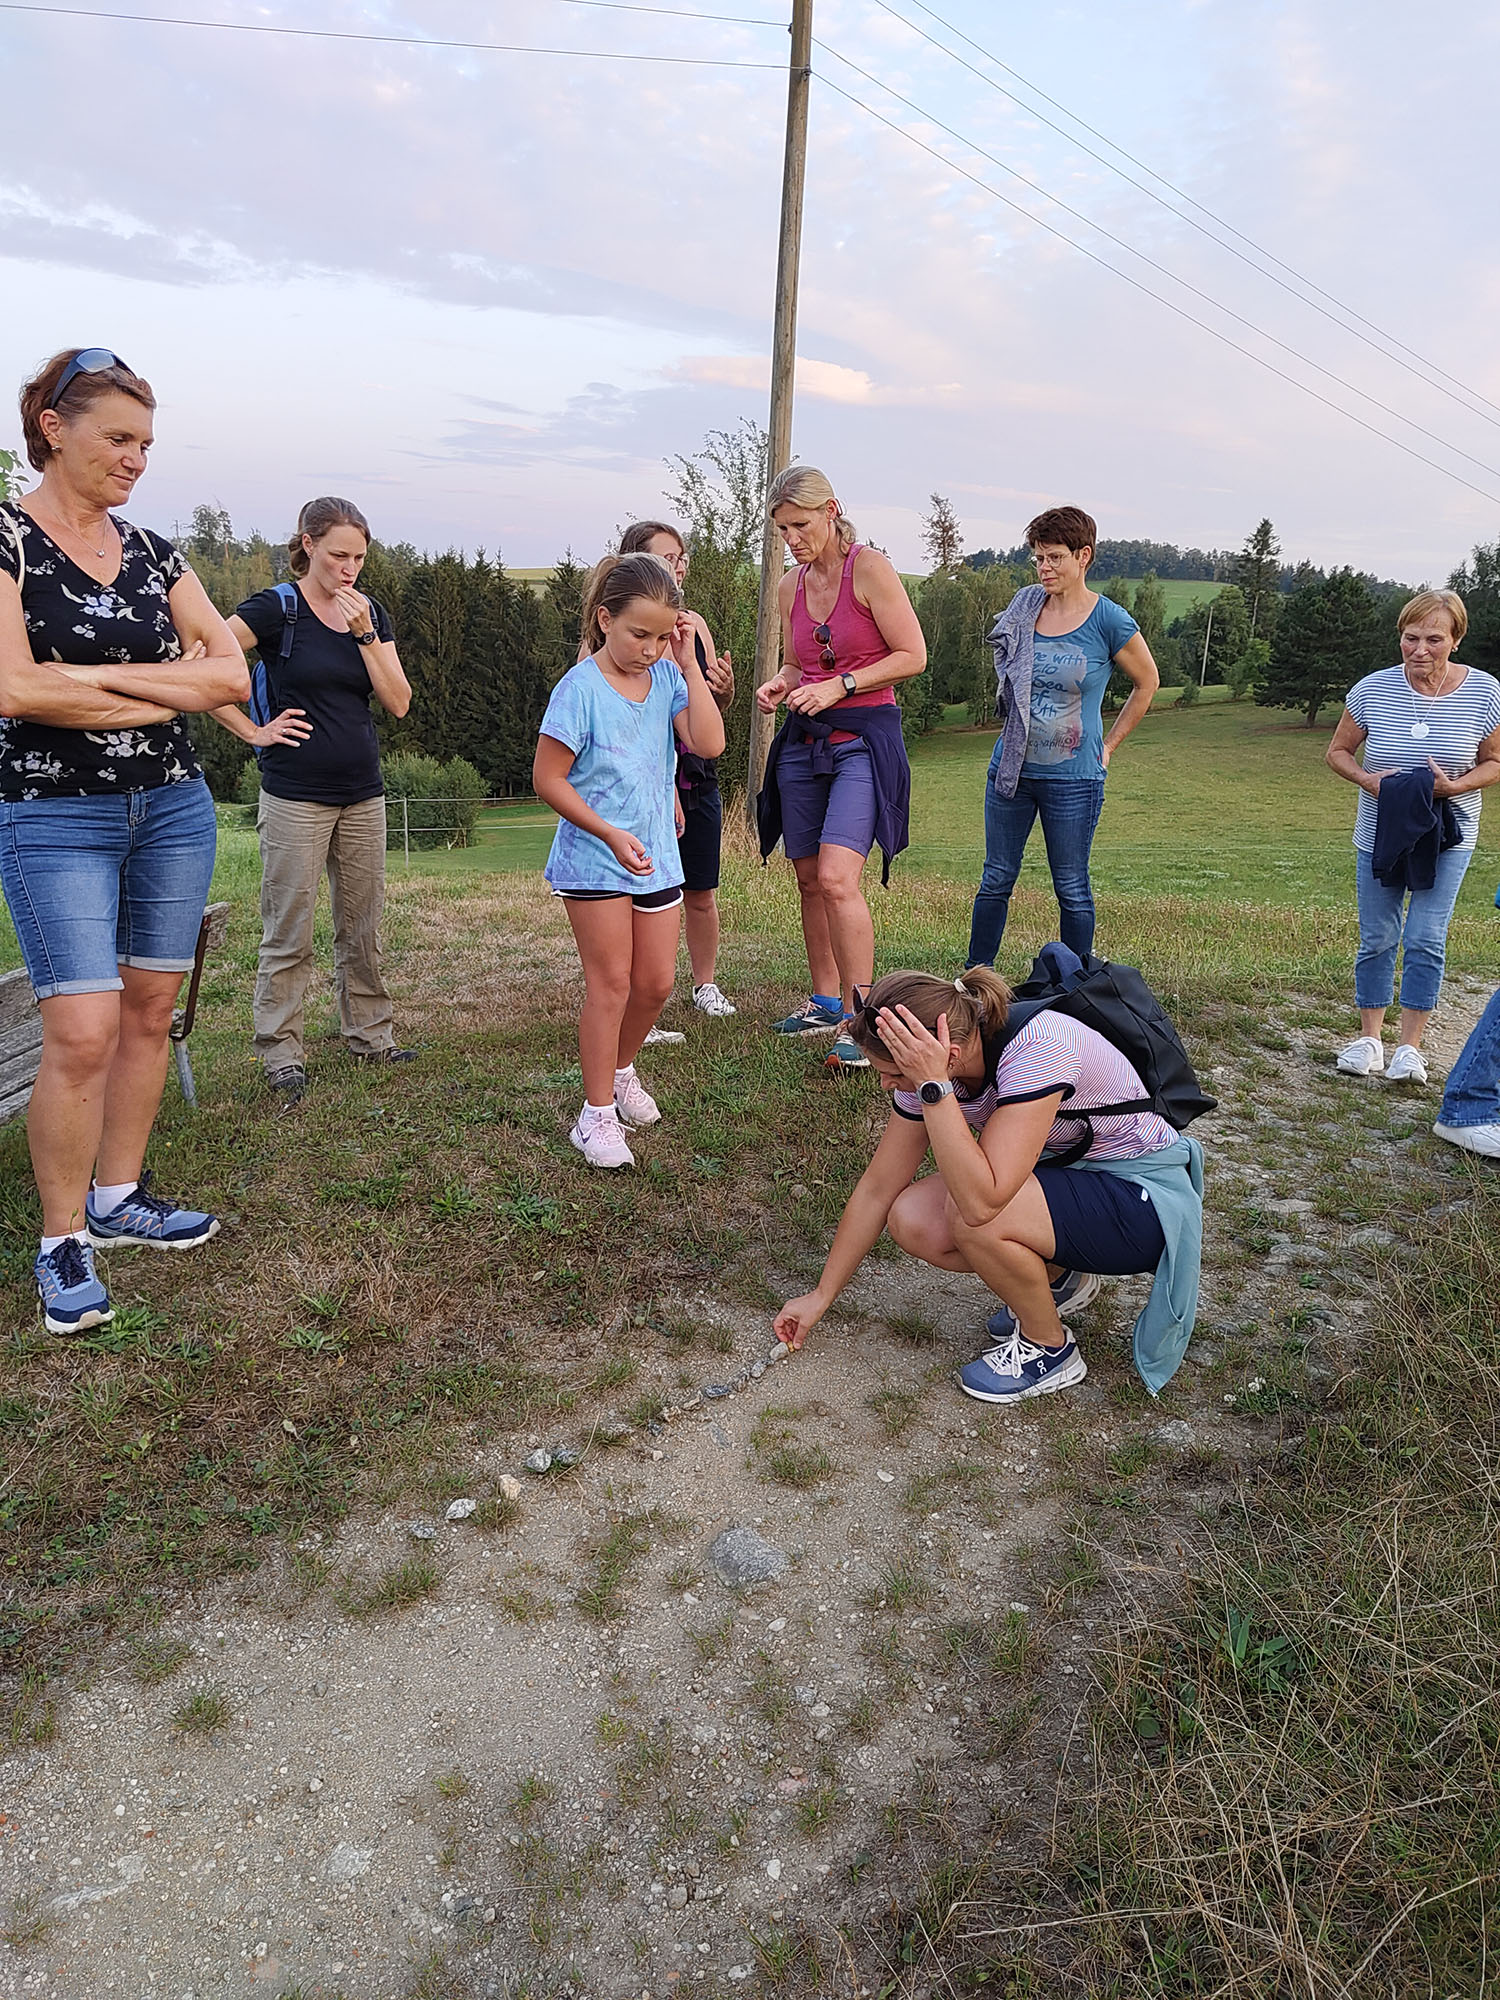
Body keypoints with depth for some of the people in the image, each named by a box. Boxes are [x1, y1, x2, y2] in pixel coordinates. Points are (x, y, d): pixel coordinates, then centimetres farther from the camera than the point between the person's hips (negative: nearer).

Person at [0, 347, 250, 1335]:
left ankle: (118, 1198, 23)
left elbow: (233, 672, 3)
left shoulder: (153, 551, 10)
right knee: (83, 1032, -10)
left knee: (149, 1012, 8)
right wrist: (172, 690, -10)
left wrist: (103, 674, -9)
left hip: (175, 808, 5)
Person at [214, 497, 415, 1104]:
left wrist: (365, 633, -10)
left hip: (362, 793, 5)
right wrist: (253, 731, -12)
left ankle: (370, 1036, 25)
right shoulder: (275, 608, -8)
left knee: (363, 928, 12)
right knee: (289, 934, 0)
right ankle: (281, 1055, 10)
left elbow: (398, 702, 0)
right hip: (295, 797, -5)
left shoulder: (369, 612, 8)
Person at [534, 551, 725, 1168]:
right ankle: (597, 1113, 9)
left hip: (656, 857, 5)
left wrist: (689, 664, -12)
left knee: (657, 981, 11)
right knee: (611, 982, -2)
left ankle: (620, 1068, 37)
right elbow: (547, 779, -14)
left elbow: (709, 744, -12)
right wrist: (611, 834, -19)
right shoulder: (581, 688, -15)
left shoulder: (667, 678, 0)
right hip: (595, 861, -5)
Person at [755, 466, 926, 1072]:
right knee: (809, 880, 9)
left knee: (836, 879, -20)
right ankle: (825, 1001, 24)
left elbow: (913, 655, -9)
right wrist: (779, 684, 2)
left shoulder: (869, 568, -7)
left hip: (864, 736, -7)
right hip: (803, 741, 7)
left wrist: (838, 686, -15)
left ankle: (860, 1021, -13)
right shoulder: (791, 586, 12)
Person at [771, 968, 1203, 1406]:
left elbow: (980, 1203, -40)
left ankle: (1050, 1350, -3)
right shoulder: (927, 1067, -10)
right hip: (1064, 1171, 7)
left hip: (1146, 1195, -7)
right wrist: (821, 1297, 4)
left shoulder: (1038, 1048, -33)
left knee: (972, 1216, -31)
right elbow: (877, 1188, -1)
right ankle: (1058, 1278, 11)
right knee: (911, 1221, -14)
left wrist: (934, 1086, -38)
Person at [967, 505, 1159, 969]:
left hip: (1073, 777, -4)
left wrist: (1107, 747, 3)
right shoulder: (1024, 606, 4)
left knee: (1072, 890, 5)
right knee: (996, 880, 9)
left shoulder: (1109, 621, -8)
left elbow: (1147, 683, 5)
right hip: (1010, 768, 4)